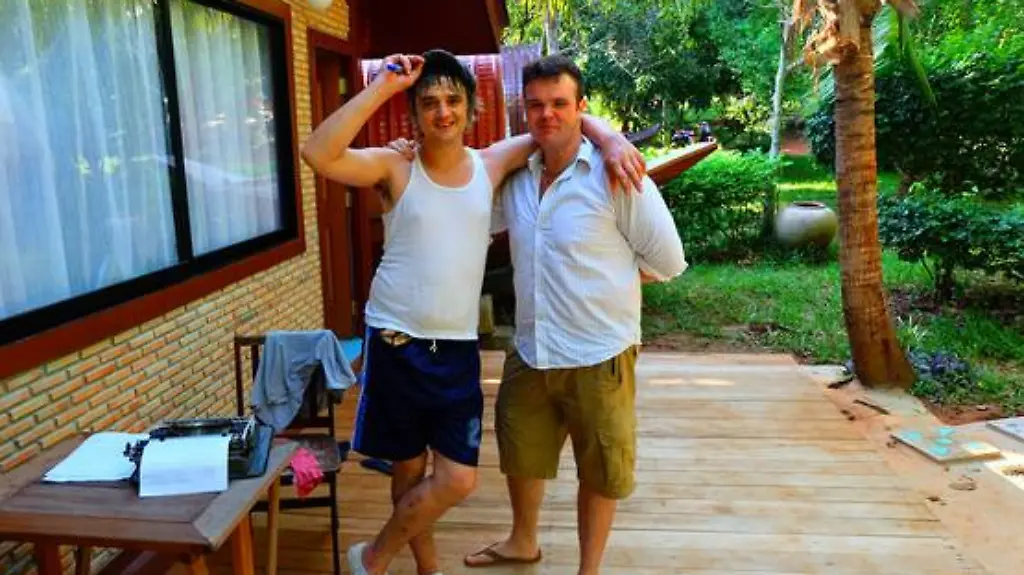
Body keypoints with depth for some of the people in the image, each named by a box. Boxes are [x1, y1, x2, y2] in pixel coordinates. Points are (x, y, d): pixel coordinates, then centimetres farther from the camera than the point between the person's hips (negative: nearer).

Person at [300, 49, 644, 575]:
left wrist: (611, 140, -8)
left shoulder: (491, 165, 3)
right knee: (409, 469, 13)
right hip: (395, 344, -2)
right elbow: (318, 154, -23)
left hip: (457, 349, 3)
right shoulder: (394, 167, -6)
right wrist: (381, 87, -22)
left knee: (458, 480, 3)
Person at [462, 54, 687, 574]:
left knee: (599, 471, 13)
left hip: (598, 356, -5)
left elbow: (666, 261, -10)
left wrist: (604, 278, -2)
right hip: (529, 351, 6)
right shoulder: (514, 177, 2)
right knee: (520, 453, 23)